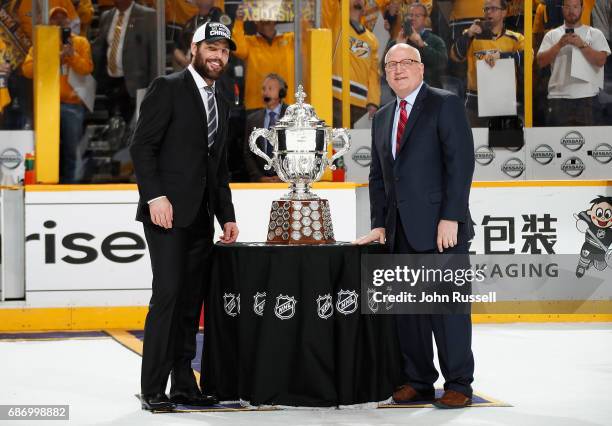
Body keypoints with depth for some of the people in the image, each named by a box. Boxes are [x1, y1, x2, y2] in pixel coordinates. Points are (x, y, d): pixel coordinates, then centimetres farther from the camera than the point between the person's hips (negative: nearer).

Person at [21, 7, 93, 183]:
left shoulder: (80, 43, 12)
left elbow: (86, 68, -1)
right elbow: (27, 69, 0)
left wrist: (72, 55, -17)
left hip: (73, 104, 0)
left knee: (70, 150, 2)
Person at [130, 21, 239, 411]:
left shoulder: (221, 106, 20)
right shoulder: (168, 88, -3)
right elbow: (142, 145, -10)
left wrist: (227, 216, 16)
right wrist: (155, 196, -19)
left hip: (201, 218, 8)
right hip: (168, 211, -7)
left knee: (192, 301, 7)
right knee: (168, 295, -13)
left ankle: (183, 384, 11)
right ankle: (153, 389, -10)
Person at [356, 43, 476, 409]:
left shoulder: (446, 104, -3)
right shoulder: (382, 118, 19)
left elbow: (460, 162, -10)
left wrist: (450, 218, -16)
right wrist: (380, 224, 10)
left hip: (440, 227, -7)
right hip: (401, 231, 7)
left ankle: (459, 385, 1)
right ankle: (419, 380, 14)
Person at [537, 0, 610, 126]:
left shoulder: (595, 34, 8)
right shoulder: (552, 35, 11)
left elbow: (600, 60, -4)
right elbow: (541, 61, 2)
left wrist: (582, 44, -13)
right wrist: (559, 45, -10)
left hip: (586, 97, -1)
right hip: (558, 96, 1)